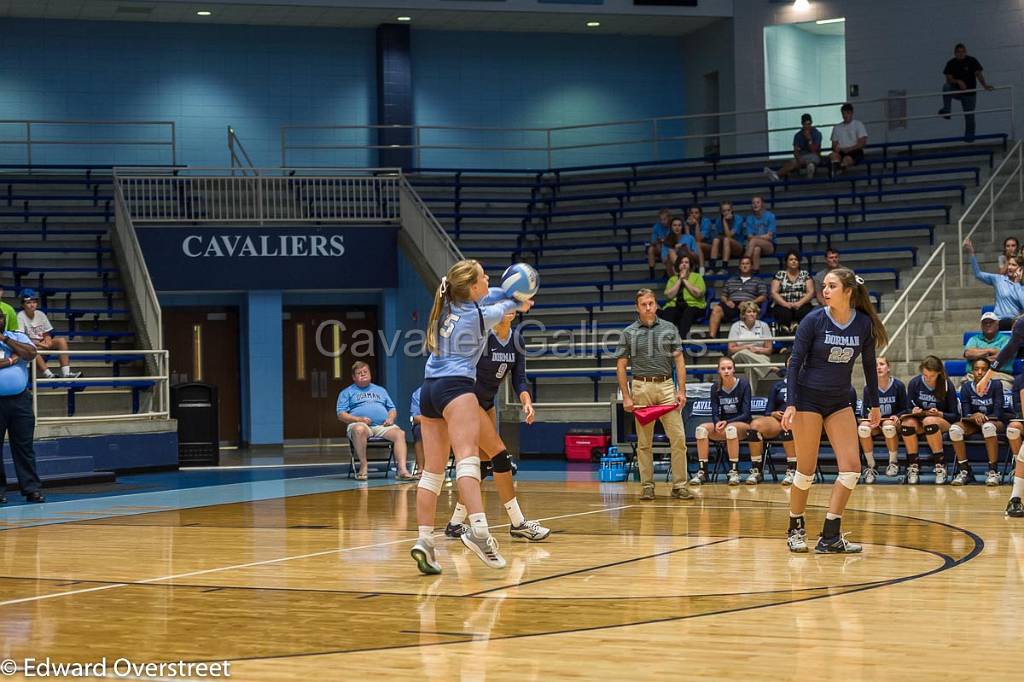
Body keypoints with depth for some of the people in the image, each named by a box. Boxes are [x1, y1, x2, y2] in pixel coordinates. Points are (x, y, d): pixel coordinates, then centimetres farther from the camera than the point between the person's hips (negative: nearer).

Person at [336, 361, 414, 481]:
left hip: (383, 426, 3)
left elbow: (392, 409, 27)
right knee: (359, 429, -41)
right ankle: (363, 465, -30)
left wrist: (390, 418, 2)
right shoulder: (346, 392, 18)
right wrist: (359, 419, -11)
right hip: (360, 424, -3)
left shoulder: (380, 390, 30)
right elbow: (341, 415, 6)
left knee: (400, 433, -28)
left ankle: (402, 469, -39)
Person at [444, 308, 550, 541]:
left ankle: (456, 524, 17)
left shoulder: (517, 340, 0)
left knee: (482, 461, 8)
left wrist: (526, 401, -18)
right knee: (500, 454, -14)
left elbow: (519, 378, 0)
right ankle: (518, 523, -10)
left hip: (487, 404, 8)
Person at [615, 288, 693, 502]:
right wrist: (626, 397, -3)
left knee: (678, 437, -7)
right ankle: (647, 485, 10)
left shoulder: (669, 328, 8)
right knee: (644, 442, 3)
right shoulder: (629, 333, 5)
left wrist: (681, 390, -2)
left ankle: (679, 485, -3)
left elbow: (679, 361, 8)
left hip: (666, 387, 1)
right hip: (641, 387, -1)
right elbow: (621, 366, 5)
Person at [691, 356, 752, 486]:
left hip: (742, 424, -4)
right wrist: (717, 423, -23)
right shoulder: (716, 387, 3)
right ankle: (702, 471, -26)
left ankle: (734, 471, -34)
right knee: (701, 429, -26)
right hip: (721, 424, 4)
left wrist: (727, 422, -24)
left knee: (731, 428, -39)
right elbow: (715, 413, 1)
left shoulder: (743, 384, -8)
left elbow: (746, 414, -11)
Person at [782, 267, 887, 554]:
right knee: (807, 469, -1)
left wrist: (874, 404, 13)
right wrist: (790, 404, -17)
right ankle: (796, 529, 18)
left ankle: (830, 536, -2)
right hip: (808, 399, -4)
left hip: (840, 402, 4)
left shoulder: (864, 324, -4)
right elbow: (795, 362, -10)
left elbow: (869, 365, 9)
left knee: (851, 466, -7)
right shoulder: (814, 321, -13)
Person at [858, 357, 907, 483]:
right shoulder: (868, 388, -1)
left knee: (888, 426, -39)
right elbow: (866, 411, 4)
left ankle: (893, 462, -14)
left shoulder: (898, 386, -3)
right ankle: (871, 467, -17)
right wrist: (870, 416, -19)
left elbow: (904, 410, 2)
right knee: (863, 428, -33)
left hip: (892, 421, -2)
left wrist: (897, 417, -19)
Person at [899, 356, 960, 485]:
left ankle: (940, 466, -29)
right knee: (907, 422, -33)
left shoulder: (947, 385, -9)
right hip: (919, 422, 3)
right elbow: (908, 409, 4)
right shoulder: (914, 383, -4)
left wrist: (939, 414, -24)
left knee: (929, 421, -38)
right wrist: (913, 412, -19)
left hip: (942, 422, -3)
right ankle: (913, 466, -22)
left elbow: (956, 416, -6)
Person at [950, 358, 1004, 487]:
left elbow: (997, 413, -11)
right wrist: (974, 417, -29)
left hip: (994, 422, -3)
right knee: (954, 429, -29)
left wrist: (984, 417, -28)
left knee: (988, 426, -40)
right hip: (973, 423, 3)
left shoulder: (996, 385, -5)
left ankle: (993, 471, -34)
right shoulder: (966, 387, 0)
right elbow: (965, 414, -6)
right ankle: (964, 471, -22)